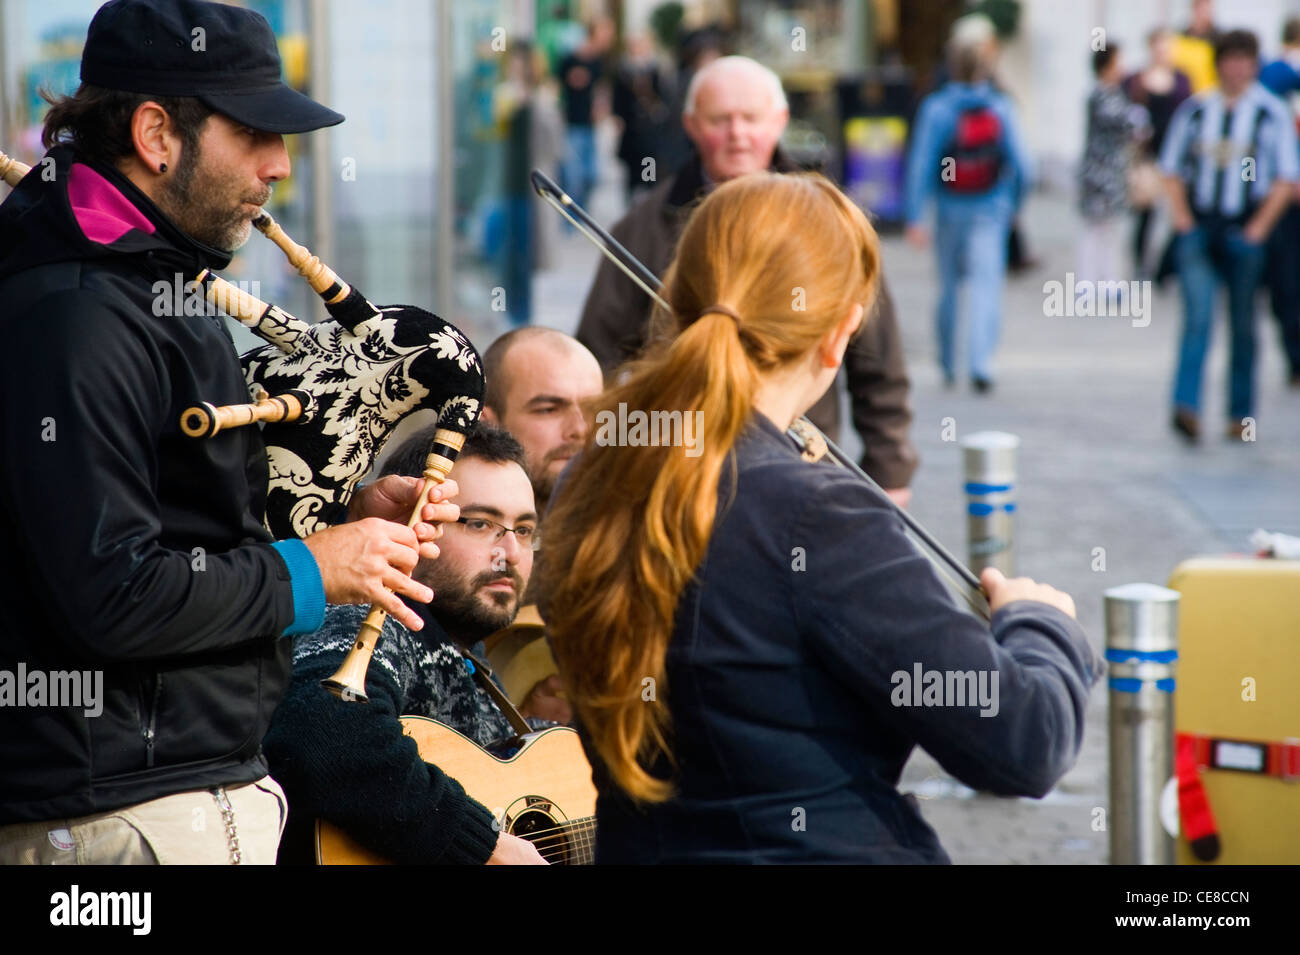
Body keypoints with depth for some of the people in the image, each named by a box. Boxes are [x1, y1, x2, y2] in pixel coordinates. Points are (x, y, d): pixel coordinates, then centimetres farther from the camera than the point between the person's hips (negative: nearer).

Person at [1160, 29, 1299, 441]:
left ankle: (1242, 414, 16)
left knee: (1243, 324, 6)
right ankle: (1186, 406, -21)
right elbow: (1171, 167, 14)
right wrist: (1181, 215, 1)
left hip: (1244, 232, -1)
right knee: (1197, 314, -12)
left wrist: (1259, 226, -7)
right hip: (1198, 227, 1)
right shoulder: (1194, 109, 7)